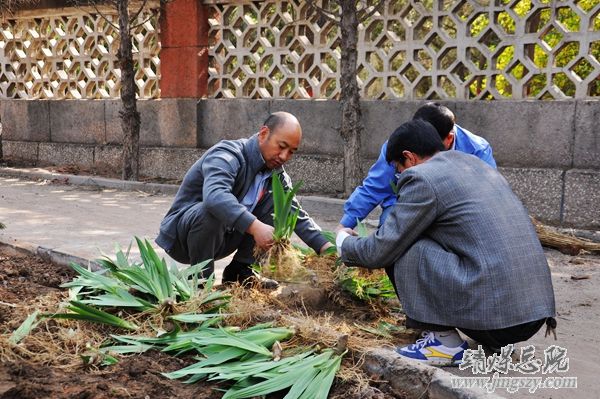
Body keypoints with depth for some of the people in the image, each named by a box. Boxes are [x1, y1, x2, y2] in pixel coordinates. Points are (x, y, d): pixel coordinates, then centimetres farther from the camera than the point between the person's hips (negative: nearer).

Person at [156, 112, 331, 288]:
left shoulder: (277, 174, 3)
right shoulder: (227, 155, -23)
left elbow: (297, 214, 5)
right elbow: (214, 195, -43)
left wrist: (326, 247, -10)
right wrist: (255, 226, -54)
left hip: (222, 238, 7)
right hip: (180, 235, -7)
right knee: (212, 211, -38)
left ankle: (239, 270, 0)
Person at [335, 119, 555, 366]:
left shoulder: (422, 178, -4)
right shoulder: (478, 164, 21)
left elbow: (381, 251, -2)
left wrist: (345, 243, 21)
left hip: (492, 313, -8)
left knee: (400, 252, 1)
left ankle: (445, 341, 3)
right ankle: (497, 342, 19)